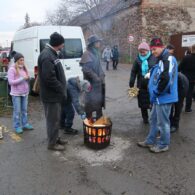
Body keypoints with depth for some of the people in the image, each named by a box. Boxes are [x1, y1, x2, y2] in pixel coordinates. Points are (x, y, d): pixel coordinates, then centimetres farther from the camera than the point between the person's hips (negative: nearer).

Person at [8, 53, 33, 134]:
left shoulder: (24, 68, 7)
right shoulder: (12, 69, -11)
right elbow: (11, 82, -16)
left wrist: (28, 78, -7)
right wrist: (22, 78, -20)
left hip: (25, 93, 6)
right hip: (16, 94, -6)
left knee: (24, 109, 13)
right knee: (17, 111, 1)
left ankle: (25, 124, 23)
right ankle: (17, 126, 12)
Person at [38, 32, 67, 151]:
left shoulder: (52, 54, 12)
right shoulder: (47, 56, -22)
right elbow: (49, 78, -27)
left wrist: (62, 90, 16)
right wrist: (62, 91, -18)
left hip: (56, 93, 10)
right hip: (51, 95, -10)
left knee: (56, 118, 20)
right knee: (53, 119, 2)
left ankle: (55, 138, 34)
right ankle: (52, 143, 16)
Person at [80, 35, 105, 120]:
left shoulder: (96, 53, 13)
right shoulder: (87, 54, -13)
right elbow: (86, 68, -20)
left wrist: (102, 76, 11)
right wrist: (95, 77, -19)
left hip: (98, 82, 8)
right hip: (91, 83, -8)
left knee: (99, 100, 15)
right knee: (90, 102, -1)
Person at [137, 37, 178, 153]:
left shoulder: (168, 60, -18)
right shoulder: (162, 60, 13)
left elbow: (166, 79, -29)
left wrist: (157, 92, -17)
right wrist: (155, 93, 14)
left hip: (164, 98, -10)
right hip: (159, 97, 10)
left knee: (162, 122, 3)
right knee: (154, 120, 19)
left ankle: (163, 145, 20)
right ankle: (150, 141, 33)